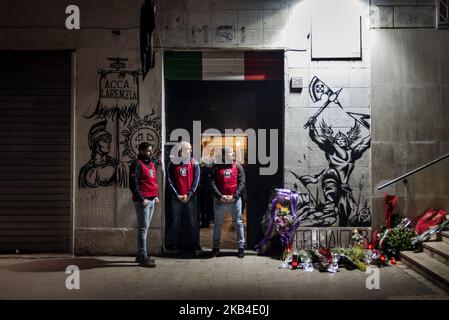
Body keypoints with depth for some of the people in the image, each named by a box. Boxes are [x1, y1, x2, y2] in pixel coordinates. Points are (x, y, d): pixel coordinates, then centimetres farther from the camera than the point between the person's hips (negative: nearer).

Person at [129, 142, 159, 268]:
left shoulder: (151, 164, 18)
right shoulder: (137, 164, -10)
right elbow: (133, 184, -15)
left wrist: (156, 195, 16)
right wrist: (141, 199, -18)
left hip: (152, 200, 8)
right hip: (143, 201, -8)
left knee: (145, 228, 12)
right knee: (143, 229, -7)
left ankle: (140, 255, 18)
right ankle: (143, 257, -5)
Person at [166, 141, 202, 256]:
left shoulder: (194, 163, 5)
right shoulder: (173, 163, 3)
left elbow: (196, 180, 1)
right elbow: (170, 181, 1)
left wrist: (189, 194, -8)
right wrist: (177, 195, -7)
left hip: (191, 197, 0)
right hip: (176, 198, 0)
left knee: (193, 222, 0)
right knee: (175, 222, 4)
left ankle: (196, 246, 4)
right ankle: (172, 246, 11)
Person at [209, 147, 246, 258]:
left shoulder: (238, 166, 6)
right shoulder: (216, 167, 4)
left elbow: (242, 182, 0)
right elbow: (212, 183, -2)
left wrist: (234, 196, -11)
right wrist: (220, 196, -13)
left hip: (235, 200, 0)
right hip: (220, 200, 0)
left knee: (238, 223, 4)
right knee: (217, 224, 8)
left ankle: (241, 247, 11)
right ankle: (216, 247, 18)